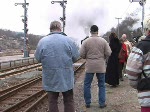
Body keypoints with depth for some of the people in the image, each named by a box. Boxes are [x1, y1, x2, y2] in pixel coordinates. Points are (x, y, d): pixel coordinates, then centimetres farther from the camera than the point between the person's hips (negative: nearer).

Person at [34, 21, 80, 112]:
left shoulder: (42, 41, -8)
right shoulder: (69, 40, -9)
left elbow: (38, 58, 0)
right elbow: (76, 57, -2)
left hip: (50, 78, 0)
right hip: (66, 77, 0)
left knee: (52, 101, 11)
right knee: (69, 101, 11)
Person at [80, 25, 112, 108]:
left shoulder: (86, 41, -6)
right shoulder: (103, 41, -3)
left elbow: (81, 54, -7)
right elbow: (108, 53, -4)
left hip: (90, 66, -1)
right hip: (101, 66, 1)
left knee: (87, 84, 11)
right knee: (102, 85, 11)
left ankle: (87, 103, 15)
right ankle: (102, 103, 12)